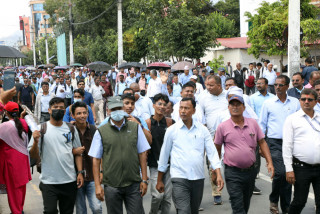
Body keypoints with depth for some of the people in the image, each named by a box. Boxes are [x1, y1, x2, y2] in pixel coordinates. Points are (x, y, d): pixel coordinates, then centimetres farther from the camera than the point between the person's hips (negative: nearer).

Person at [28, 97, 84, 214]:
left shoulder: (71, 129, 7)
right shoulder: (41, 129, -2)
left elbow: (77, 153, 10)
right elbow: (34, 155, -3)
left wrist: (80, 172, 1)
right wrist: (35, 142, -21)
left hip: (70, 181, 3)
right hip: (49, 182, -3)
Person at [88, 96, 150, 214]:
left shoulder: (135, 127, 6)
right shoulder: (101, 132, 2)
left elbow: (142, 154, 6)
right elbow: (96, 160, 1)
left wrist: (144, 180, 2)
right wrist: (97, 185, -4)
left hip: (133, 184, 1)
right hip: (111, 186, -1)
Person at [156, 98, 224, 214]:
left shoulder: (202, 129, 4)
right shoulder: (171, 130, 0)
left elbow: (212, 152, 2)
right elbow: (164, 155, 6)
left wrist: (218, 175, -9)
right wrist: (159, 180, 9)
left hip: (198, 178, 3)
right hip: (179, 178, -3)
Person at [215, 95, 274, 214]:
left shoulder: (253, 123, 5)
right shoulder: (222, 127, -3)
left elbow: (262, 142, 9)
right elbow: (217, 149, 4)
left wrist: (269, 162, 1)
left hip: (250, 171, 4)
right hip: (232, 173, -4)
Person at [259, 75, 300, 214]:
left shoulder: (295, 102, 8)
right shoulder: (268, 103, 4)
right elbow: (262, 124, 8)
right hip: (275, 143, -2)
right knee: (280, 173, -16)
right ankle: (273, 200, 9)